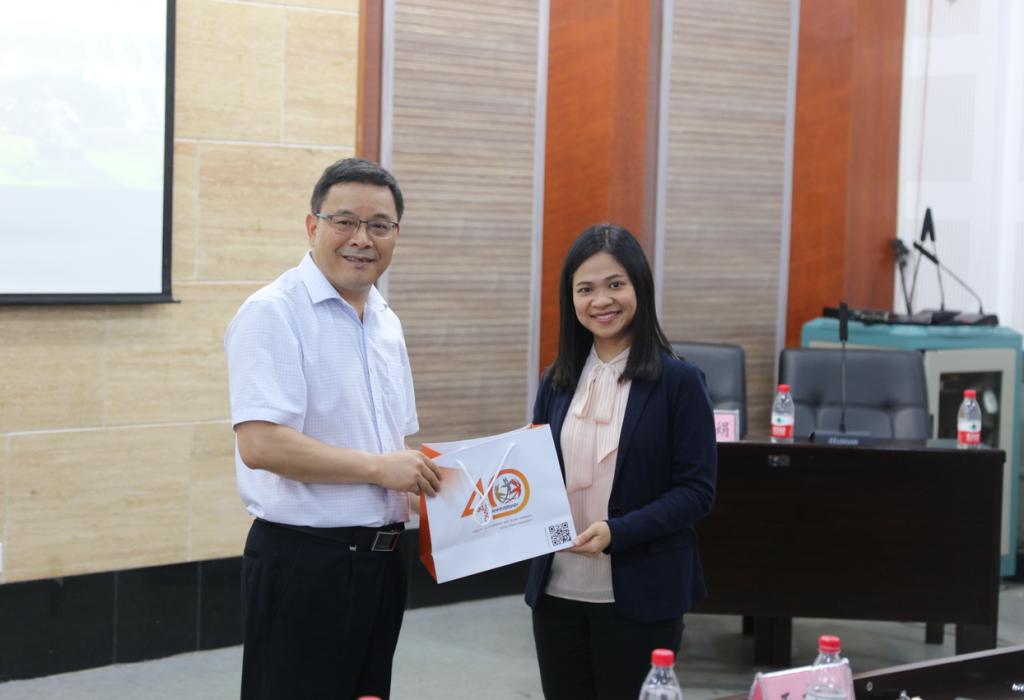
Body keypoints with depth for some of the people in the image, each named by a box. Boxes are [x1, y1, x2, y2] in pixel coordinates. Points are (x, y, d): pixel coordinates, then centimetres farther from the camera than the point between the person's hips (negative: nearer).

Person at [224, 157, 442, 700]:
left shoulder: (386, 322, 14)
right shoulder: (274, 313, -13)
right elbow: (260, 444, -24)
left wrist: (426, 479, 5)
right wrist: (378, 468, -17)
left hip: (380, 561, 8)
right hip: (303, 565, -8)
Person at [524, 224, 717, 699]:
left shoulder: (678, 382, -6)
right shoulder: (558, 382, 10)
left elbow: (696, 492, -9)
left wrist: (618, 532, -22)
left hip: (639, 599, -4)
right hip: (558, 591, 5)